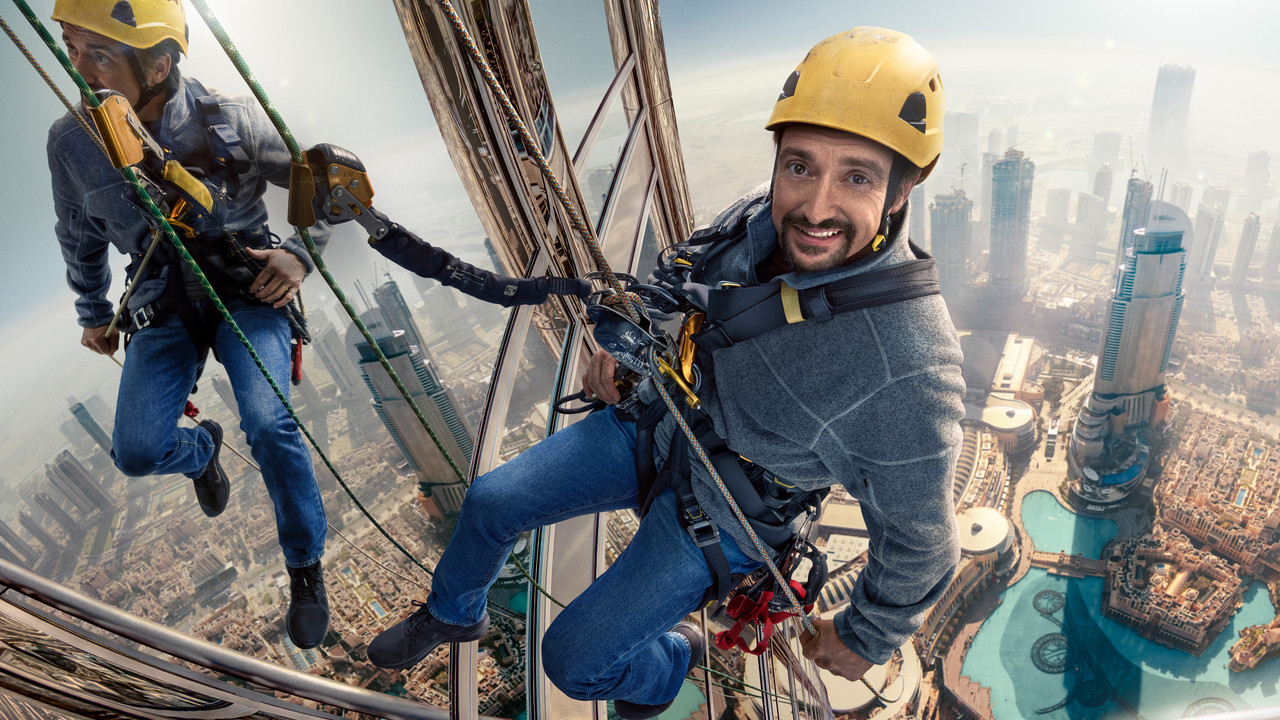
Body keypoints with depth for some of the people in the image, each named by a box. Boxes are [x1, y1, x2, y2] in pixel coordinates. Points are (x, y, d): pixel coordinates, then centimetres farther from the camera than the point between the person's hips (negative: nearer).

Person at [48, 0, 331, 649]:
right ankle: (203, 449, 30)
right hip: (163, 305, 3)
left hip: (247, 292, -3)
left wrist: (299, 251, -14)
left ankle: (305, 569, 1)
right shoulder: (71, 140, -6)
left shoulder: (233, 122, -15)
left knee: (269, 427, -24)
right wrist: (92, 315, 23)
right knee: (138, 453, -12)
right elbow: (80, 237, 13)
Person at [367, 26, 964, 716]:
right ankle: (451, 614, 46)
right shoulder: (769, 213, -18)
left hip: (714, 517, -5)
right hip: (657, 421, 6)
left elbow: (921, 541, -19)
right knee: (489, 501, 11)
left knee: (571, 659, 3)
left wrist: (864, 638, -4)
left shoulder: (904, 374, -37)